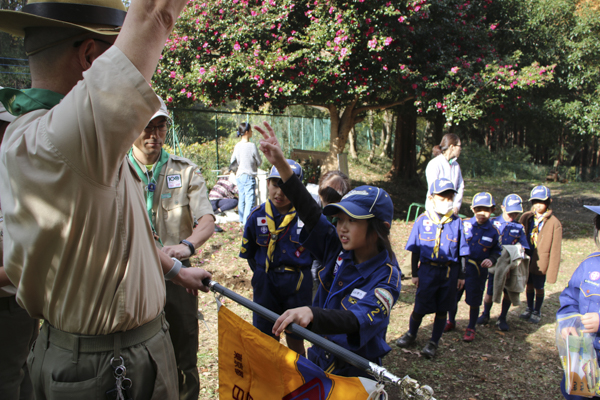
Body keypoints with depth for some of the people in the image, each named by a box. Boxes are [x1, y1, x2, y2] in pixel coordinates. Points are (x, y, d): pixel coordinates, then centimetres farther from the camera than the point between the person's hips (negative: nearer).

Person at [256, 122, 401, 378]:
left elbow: (357, 320, -40)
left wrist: (311, 314, -60)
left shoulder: (386, 278, -24)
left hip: (354, 375, -5)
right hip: (318, 360, 5)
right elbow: (311, 214, -13)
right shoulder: (339, 251, -7)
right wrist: (281, 164, -21)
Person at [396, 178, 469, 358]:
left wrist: (461, 275, 6)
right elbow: (415, 250, 5)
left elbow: (462, 252, 7)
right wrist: (415, 273, 4)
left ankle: (433, 342, 25)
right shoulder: (423, 220, -2)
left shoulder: (456, 222, 1)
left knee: (442, 309, 9)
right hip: (427, 270, -1)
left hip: (450, 271, 1)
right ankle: (411, 334, 30)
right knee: (420, 307, 3)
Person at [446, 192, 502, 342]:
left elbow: (497, 251, 7)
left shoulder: (493, 231, -3)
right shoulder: (463, 224, -6)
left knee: (474, 302, 9)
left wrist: (491, 260, -13)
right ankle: (451, 321, 36)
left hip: (477, 270, 0)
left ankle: (470, 329, 29)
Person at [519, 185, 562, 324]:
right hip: (526, 259, 3)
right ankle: (529, 309, 39)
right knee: (529, 285, 18)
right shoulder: (526, 218, -4)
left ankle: (537, 312, 33)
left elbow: (555, 250, -10)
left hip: (540, 262, -3)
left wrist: (552, 271, -10)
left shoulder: (554, 223, -12)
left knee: (539, 287, 12)